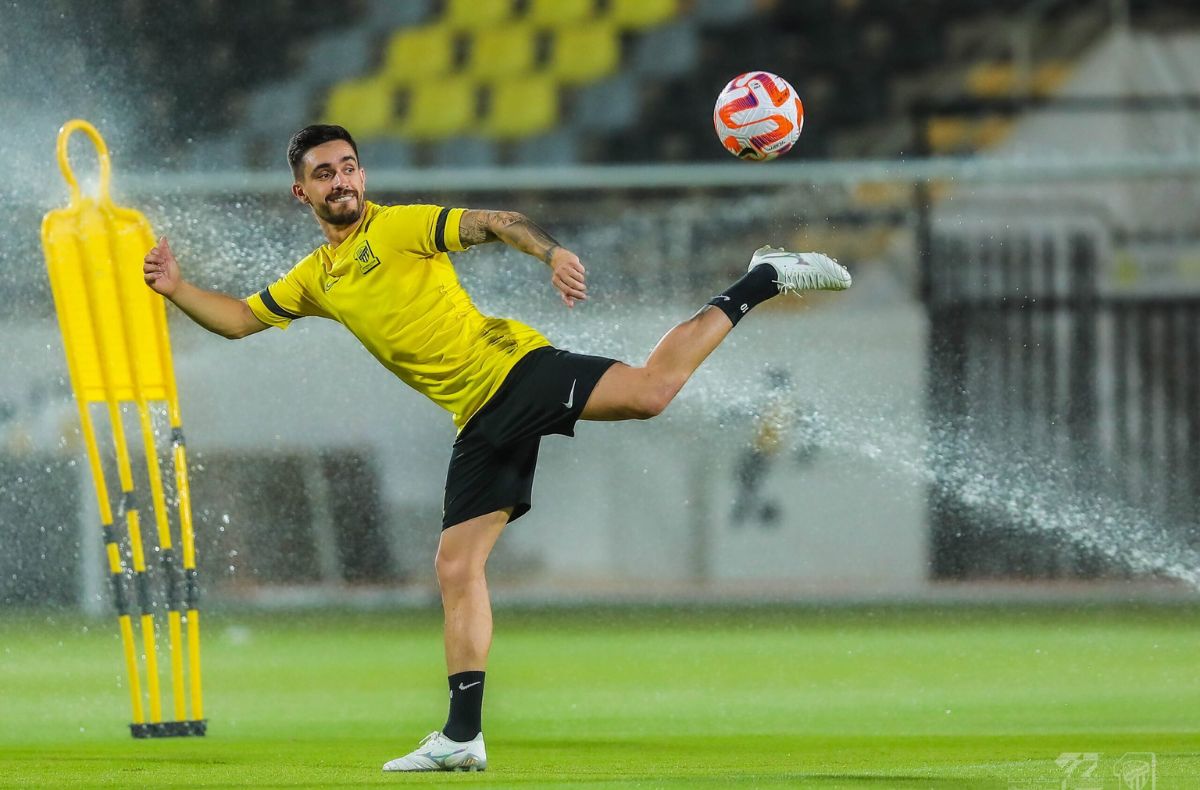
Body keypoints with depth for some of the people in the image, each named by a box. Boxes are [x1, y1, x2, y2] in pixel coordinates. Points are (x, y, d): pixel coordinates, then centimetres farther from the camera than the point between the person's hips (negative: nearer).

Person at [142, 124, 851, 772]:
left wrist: (552, 252, -32)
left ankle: (763, 282, -12)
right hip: (480, 422, 6)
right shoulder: (316, 279, 20)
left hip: (518, 370, -6)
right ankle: (463, 737, 2)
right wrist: (177, 288, 11)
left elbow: (492, 224, -12)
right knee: (457, 567, -1)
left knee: (650, 389, -29)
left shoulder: (400, 225, 1)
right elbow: (238, 319, 28)